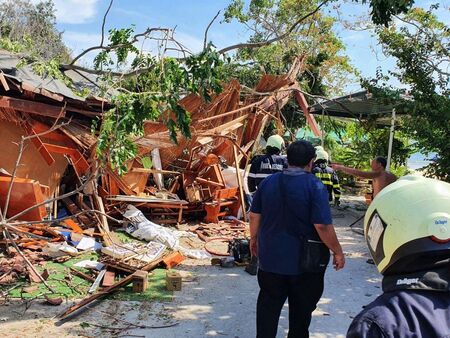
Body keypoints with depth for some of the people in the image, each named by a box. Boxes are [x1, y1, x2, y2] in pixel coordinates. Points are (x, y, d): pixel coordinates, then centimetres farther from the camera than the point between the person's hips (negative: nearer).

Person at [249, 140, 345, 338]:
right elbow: (322, 226, -21)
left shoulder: (269, 182, -1)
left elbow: (254, 214, 6)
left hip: (271, 257, 4)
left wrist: (254, 237, 21)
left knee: (269, 303, 15)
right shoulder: (315, 186, -16)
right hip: (305, 261, -3)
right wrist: (338, 252, -8)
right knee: (301, 308, 15)